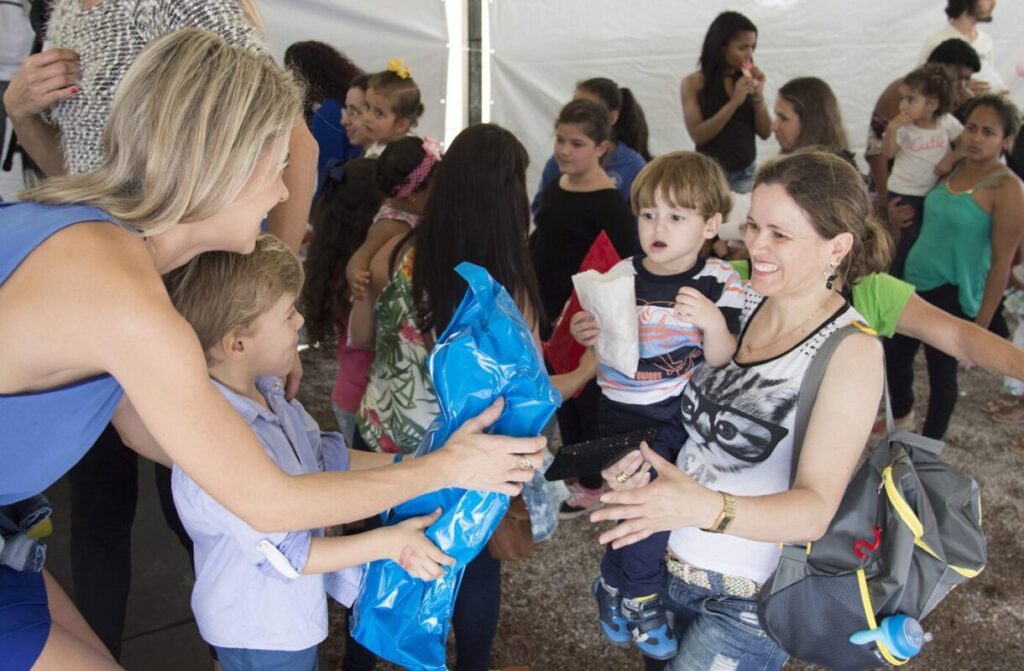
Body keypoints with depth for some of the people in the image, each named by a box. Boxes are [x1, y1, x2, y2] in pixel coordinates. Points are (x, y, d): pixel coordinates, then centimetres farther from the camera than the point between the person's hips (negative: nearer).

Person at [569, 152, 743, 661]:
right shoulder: (621, 278, 0)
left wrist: (714, 322, -29)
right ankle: (636, 594, 11)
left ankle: (616, 582, 20)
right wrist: (588, 337, -15)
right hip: (626, 413, -1)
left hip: (689, 410, 1)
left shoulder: (720, 283, -4)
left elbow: (723, 364, -10)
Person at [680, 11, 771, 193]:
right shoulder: (693, 83, -5)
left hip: (747, 173, 3)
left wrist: (758, 96, -9)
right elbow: (698, 135, -14)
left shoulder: (748, 81, 5)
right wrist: (733, 103, -20)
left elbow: (765, 133, 4)